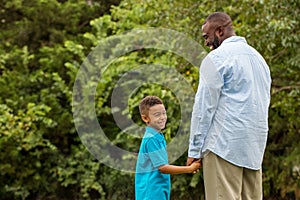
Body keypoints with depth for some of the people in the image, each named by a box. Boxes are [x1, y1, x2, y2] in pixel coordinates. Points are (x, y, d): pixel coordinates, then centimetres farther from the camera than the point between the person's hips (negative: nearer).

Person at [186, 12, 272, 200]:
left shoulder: (216, 58, -5)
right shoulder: (258, 57, 21)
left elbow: (204, 106, -8)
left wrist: (194, 149, -5)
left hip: (224, 144, -8)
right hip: (255, 148, 8)